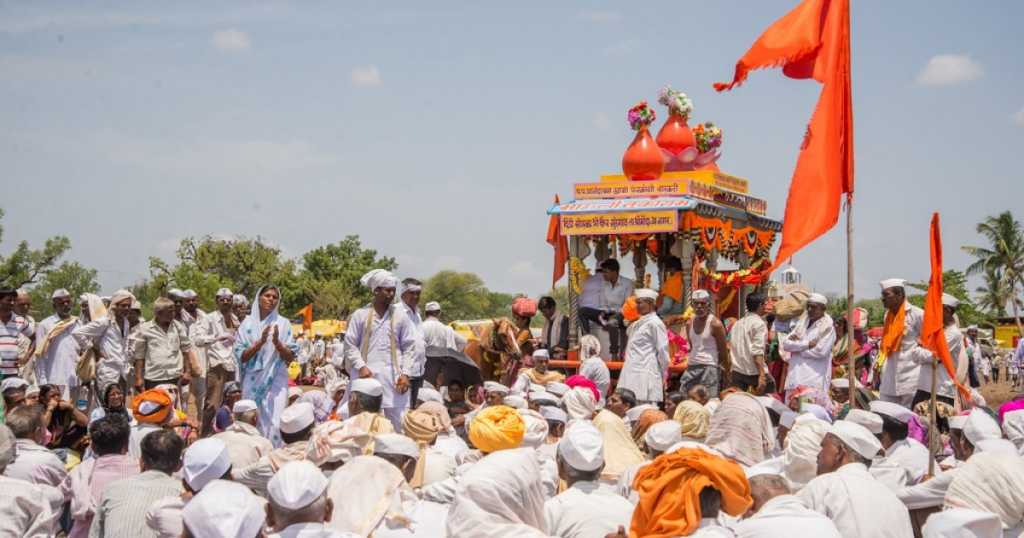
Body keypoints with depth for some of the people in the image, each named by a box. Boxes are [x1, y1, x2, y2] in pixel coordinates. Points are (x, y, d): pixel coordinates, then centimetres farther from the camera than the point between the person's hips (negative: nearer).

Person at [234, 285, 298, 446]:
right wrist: (260, 342, -15)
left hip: (276, 380, -1)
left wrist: (277, 343, -16)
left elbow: (291, 357, 2)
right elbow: (240, 356, -2)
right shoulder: (247, 324, 4)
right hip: (253, 380, 1)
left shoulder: (283, 324, 4)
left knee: (274, 424, -10)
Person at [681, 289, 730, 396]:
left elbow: (723, 351, -4)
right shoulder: (689, 324, 12)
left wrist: (727, 372, -2)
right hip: (692, 367, 6)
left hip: (709, 368, -6)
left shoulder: (715, 324, -6)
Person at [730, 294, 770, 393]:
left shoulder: (737, 323, 14)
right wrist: (762, 375, -22)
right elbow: (757, 351, -18)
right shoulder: (759, 324, -8)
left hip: (737, 371, 7)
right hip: (755, 372, -7)